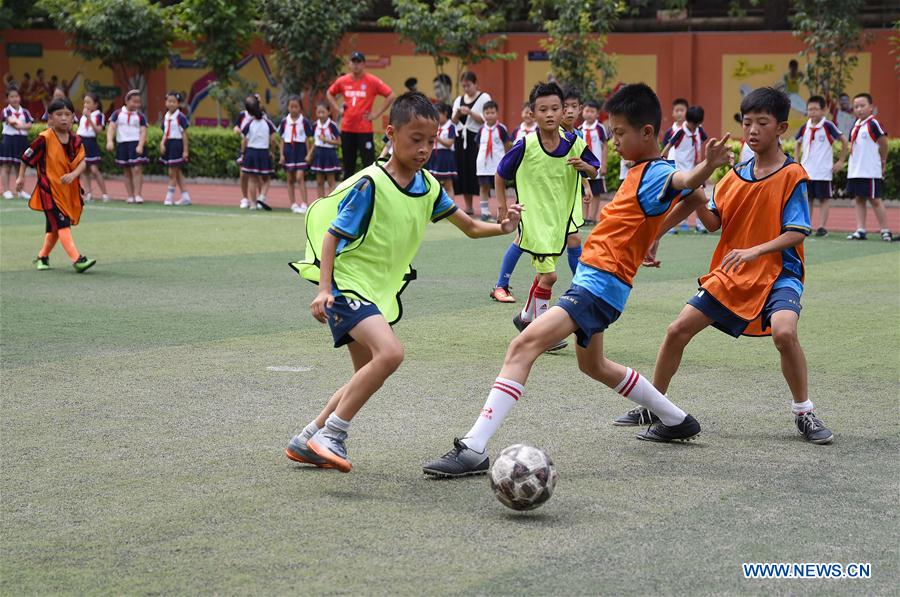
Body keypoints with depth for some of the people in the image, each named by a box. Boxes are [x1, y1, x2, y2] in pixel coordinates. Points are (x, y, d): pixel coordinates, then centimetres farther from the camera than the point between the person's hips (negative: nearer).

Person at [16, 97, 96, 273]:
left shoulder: (75, 140, 1)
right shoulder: (45, 138, -13)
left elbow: (82, 162, -5)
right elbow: (26, 157, -2)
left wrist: (73, 174, -24)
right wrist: (21, 177, 5)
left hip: (68, 190, 6)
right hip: (49, 189, -6)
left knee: (54, 227, 19)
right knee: (62, 224, -16)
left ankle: (42, 257, 38)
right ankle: (77, 259, -25)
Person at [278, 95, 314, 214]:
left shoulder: (304, 122, -3)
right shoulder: (284, 122, 3)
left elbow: (308, 139, 0)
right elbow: (281, 139, 6)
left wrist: (308, 154, -4)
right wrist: (281, 154, 0)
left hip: (300, 150, -3)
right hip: (288, 150, 3)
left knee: (300, 177, -13)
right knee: (290, 179, 7)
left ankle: (304, 204, -13)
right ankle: (293, 204, 14)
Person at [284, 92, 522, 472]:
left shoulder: (429, 187, 4)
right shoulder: (370, 185, -16)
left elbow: (469, 227, 13)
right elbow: (331, 236, -14)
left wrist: (502, 227, -6)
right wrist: (324, 289, -24)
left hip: (379, 291, 9)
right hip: (348, 283, -9)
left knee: (366, 377, 14)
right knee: (390, 353, -28)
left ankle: (307, 441, 28)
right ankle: (331, 436, -20)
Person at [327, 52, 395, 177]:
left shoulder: (372, 81, -5)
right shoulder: (342, 81, 6)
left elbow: (390, 95, -7)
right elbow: (330, 94, 23)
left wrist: (377, 114, -10)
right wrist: (337, 109, 9)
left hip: (365, 129, -4)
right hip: (347, 128, 4)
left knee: (368, 163, -6)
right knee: (348, 165, 12)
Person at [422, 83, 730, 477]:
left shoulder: (655, 174, -16)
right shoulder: (639, 172, 13)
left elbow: (684, 181, -41)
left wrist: (707, 166, -62)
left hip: (601, 284, -11)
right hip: (591, 279, 11)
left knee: (524, 346, -24)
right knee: (593, 365, 32)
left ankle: (474, 448, -32)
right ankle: (677, 421, 45)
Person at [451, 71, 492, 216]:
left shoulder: (484, 98, 1)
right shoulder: (459, 100, 16)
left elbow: (485, 119, -7)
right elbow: (454, 121, 13)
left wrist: (470, 113, -17)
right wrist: (457, 114, -7)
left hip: (476, 138, -5)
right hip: (461, 138, 5)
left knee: (477, 170, -13)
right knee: (463, 171, 4)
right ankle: (468, 207, 12)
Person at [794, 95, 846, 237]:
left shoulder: (828, 126, -9)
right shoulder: (805, 128, 4)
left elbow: (844, 141, -4)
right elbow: (798, 143, 23)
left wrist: (841, 161, -4)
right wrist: (796, 161, 14)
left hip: (823, 171, -4)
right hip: (806, 171, 4)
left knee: (823, 199, 1)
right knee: (807, 198, 6)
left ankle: (822, 227, 3)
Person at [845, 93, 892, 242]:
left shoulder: (873, 123, -11)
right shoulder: (856, 125, 12)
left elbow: (883, 143, -9)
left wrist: (883, 162, 1)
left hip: (870, 172, -8)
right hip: (855, 171, 8)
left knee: (875, 200, -3)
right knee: (859, 200, 7)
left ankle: (886, 231, 4)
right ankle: (860, 231, 9)